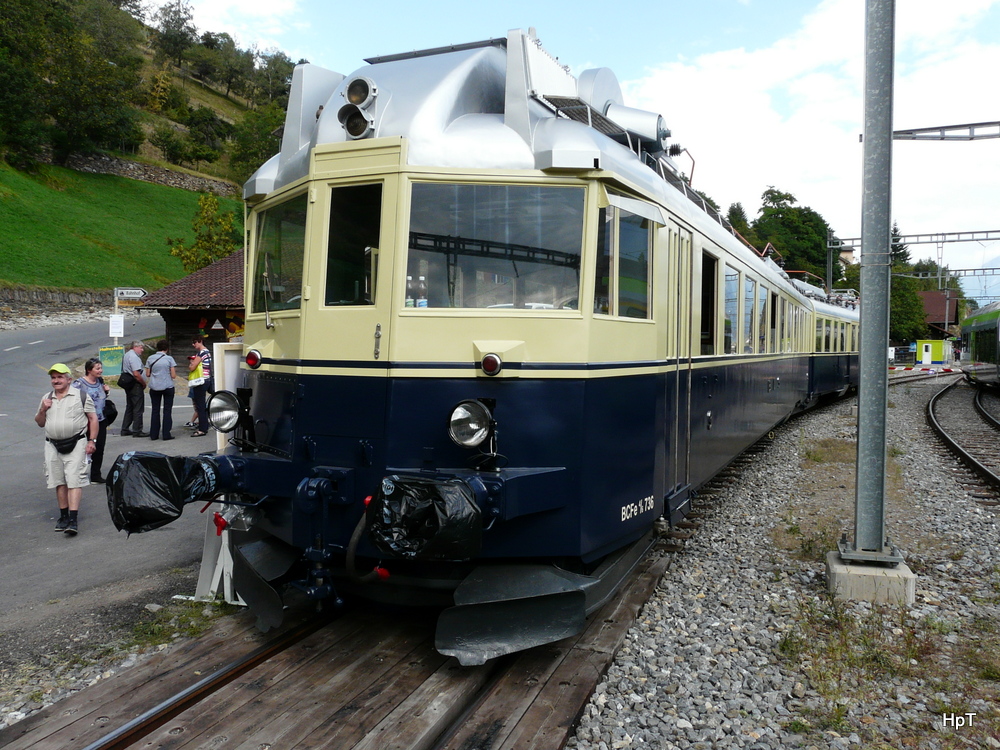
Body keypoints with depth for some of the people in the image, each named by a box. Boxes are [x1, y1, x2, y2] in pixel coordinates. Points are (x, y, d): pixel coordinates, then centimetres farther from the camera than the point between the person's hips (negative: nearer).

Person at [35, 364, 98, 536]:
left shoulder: (81, 396, 1)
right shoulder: (46, 399, 14)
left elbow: (93, 418, 1)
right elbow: (40, 423, 18)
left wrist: (92, 440, -7)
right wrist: (43, 410, -2)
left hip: (76, 444, -5)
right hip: (53, 445, 5)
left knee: (74, 480, -10)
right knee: (59, 482, 10)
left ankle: (73, 520, -13)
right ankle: (63, 516, 22)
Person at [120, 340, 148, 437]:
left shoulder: (127, 355, 16)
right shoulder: (134, 357, -17)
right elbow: (136, 374, -24)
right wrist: (144, 384, -10)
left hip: (128, 385, 10)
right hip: (136, 385, -10)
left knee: (129, 408, 17)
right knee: (138, 409, -4)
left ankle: (125, 429, 22)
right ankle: (137, 431, -1)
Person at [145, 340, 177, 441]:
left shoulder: (150, 358, 2)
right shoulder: (169, 358, -6)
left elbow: (147, 374, 5)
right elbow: (173, 375, -8)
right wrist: (174, 371, 13)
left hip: (154, 388, 3)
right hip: (168, 387, -3)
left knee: (155, 410, 10)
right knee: (167, 410, 3)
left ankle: (154, 434, 11)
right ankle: (166, 434, 1)